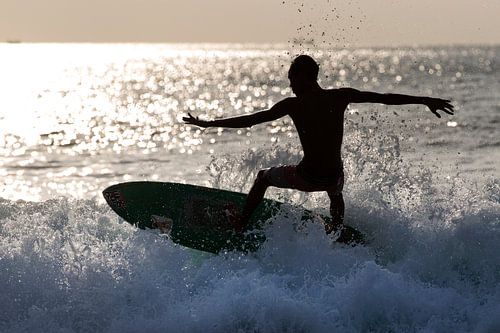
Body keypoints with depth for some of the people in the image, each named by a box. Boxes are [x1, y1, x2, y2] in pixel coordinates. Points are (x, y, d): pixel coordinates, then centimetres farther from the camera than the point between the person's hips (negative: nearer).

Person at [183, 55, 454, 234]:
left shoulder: (293, 105, -7)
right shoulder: (341, 97, -2)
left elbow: (250, 120, -6)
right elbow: (385, 98, 1)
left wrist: (208, 124, 2)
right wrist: (425, 100, 9)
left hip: (307, 177, -3)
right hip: (334, 176, 3)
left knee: (264, 177, 26)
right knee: (335, 195, 42)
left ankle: (237, 230, 27)